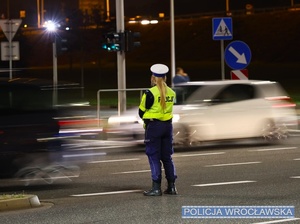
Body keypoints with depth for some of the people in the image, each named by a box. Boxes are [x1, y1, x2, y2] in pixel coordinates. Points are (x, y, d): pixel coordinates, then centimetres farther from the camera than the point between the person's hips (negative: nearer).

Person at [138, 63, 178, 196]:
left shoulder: (150, 93, -12)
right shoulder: (171, 93, 6)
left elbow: (141, 112, -4)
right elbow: (167, 109, 12)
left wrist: (146, 120, 13)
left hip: (153, 126, -6)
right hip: (168, 125, 6)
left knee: (154, 157, 0)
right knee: (167, 157, 13)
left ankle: (156, 188, -3)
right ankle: (171, 186, 14)